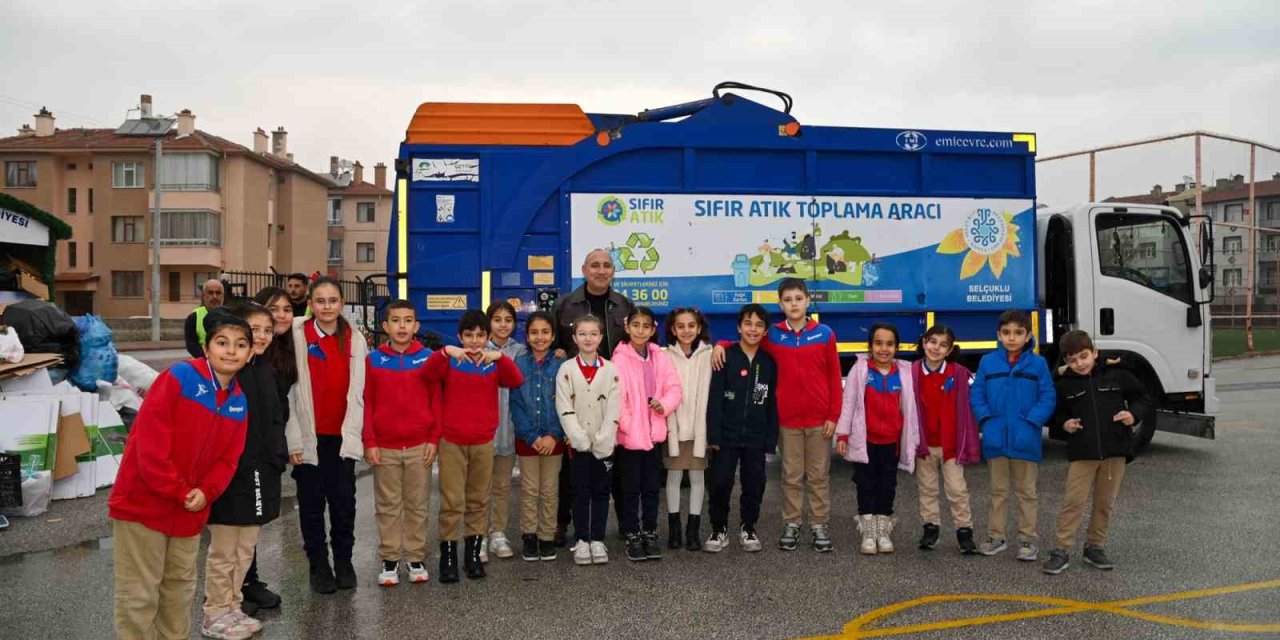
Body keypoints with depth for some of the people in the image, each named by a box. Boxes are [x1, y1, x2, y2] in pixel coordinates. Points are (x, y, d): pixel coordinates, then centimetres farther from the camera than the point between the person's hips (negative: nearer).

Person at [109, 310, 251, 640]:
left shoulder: (240, 401, 4)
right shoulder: (178, 378, -15)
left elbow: (228, 458, 5)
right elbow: (150, 444, -19)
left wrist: (205, 492, -12)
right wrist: (179, 492, -17)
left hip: (190, 510, 6)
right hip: (143, 502, -6)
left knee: (180, 587, 18)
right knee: (139, 593, 1)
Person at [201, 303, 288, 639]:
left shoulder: (266, 372, 10)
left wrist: (278, 460, 11)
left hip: (260, 473, 7)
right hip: (229, 474, -7)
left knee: (246, 549, 16)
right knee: (223, 552, 6)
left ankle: (233, 607, 28)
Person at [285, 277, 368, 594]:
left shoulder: (355, 338, 3)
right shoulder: (298, 334, -4)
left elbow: (357, 390, 2)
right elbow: (289, 388, -6)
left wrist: (353, 433, -6)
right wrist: (294, 438, -9)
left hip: (342, 435, 2)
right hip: (309, 435, -2)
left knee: (344, 500, 8)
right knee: (312, 502, 8)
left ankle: (343, 562, 25)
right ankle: (319, 565, 22)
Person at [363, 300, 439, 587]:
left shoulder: (428, 358, 0)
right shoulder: (373, 360, 0)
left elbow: (436, 400, 2)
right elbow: (366, 403, 1)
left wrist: (434, 438, -3)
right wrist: (369, 442, -4)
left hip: (420, 446, 0)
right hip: (384, 447, 0)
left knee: (417, 505, 8)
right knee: (387, 506, 8)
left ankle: (416, 558, 19)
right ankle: (389, 560, 18)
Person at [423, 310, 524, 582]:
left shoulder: (494, 365, 4)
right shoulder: (449, 362, 0)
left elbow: (516, 381, -14)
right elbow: (428, 373, -20)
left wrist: (499, 356, -29)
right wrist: (446, 352, -36)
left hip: (483, 442, 2)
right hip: (451, 442, -2)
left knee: (478, 501, 10)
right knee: (451, 502, -2)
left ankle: (473, 553, 21)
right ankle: (448, 555, 7)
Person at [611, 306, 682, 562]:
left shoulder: (661, 357, 2)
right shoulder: (620, 358, -9)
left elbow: (674, 389, 1)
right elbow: (616, 396, -13)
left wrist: (664, 405, -18)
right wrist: (627, 425, -17)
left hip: (653, 432, 4)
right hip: (629, 434, -3)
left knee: (651, 487, 13)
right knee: (631, 488, 7)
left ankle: (650, 533, 25)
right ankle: (632, 536, 18)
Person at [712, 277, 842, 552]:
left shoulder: (824, 333, 0)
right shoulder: (772, 336, 2)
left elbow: (834, 377, 1)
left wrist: (833, 415, -3)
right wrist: (721, 345, -6)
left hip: (819, 419, 0)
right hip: (788, 419, 1)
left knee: (819, 475, 8)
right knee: (791, 476, 8)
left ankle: (819, 525, 17)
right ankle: (791, 524, 18)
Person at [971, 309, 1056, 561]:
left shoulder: (1038, 364, -3)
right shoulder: (987, 362, 1)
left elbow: (1047, 398, -4)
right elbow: (976, 394, 4)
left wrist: (1032, 422, -14)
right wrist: (986, 420, -8)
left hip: (1025, 440, -1)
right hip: (996, 439, 2)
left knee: (1026, 492, 10)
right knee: (998, 491, 14)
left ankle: (1027, 539, 20)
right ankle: (995, 536, 23)